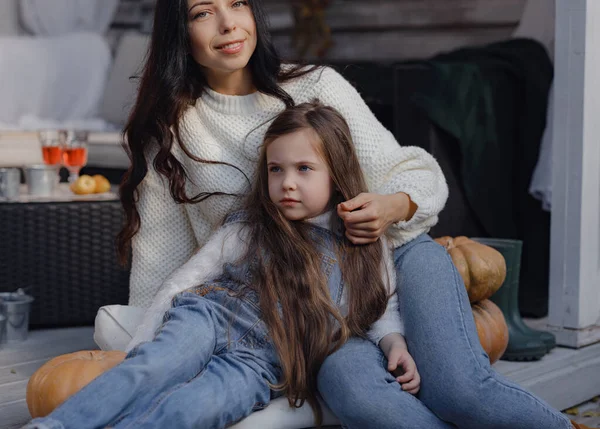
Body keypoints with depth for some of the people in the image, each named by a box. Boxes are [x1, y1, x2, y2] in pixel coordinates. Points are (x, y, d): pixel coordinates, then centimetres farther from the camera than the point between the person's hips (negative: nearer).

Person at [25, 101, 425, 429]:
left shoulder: (366, 248, 11)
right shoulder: (249, 229, 9)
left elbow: (382, 306, 21)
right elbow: (183, 282, 7)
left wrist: (395, 342, -2)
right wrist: (138, 348, 1)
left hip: (260, 362, 0)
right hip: (210, 316, 0)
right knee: (152, 369, -34)